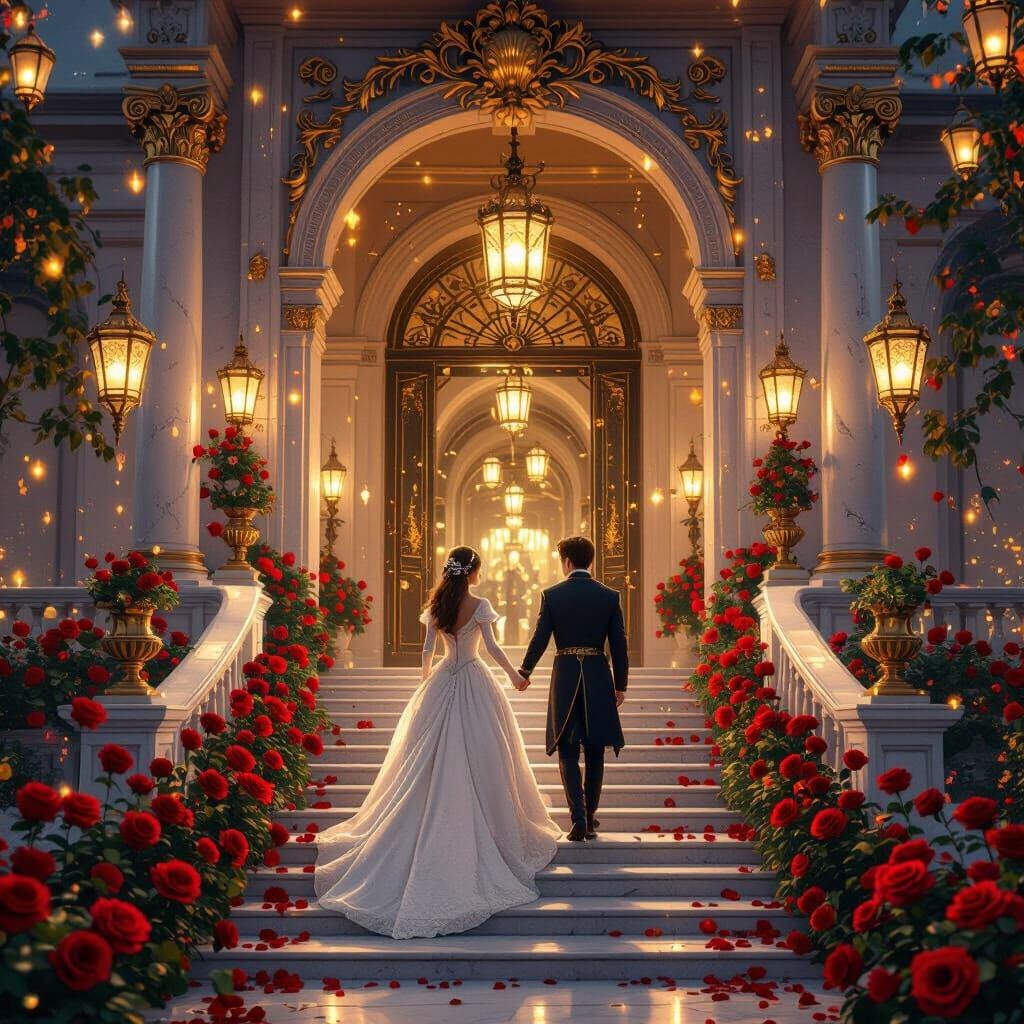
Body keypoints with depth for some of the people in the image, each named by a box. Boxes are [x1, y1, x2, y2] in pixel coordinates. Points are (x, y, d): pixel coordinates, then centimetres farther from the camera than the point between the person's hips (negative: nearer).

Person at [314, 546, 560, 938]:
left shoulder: (435, 606, 3)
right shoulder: (479, 605, -10)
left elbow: (427, 651, 6)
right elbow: (492, 647, -12)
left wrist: (428, 683, 23)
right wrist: (513, 674, 2)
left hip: (441, 685, 4)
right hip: (475, 685, -4)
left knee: (435, 762, 10)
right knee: (478, 761, 3)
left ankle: (437, 829, 15)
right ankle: (487, 828, 7)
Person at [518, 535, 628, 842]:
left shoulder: (552, 595, -4)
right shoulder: (609, 596, -1)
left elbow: (539, 640, -3)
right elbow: (618, 645, 1)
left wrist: (524, 673, 13)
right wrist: (620, 686, 10)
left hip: (565, 676, -1)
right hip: (599, 677, 1)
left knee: (568, 754, 5)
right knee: (594, 753, 14)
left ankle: (579, 821, -7)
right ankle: (590, 819, 20)